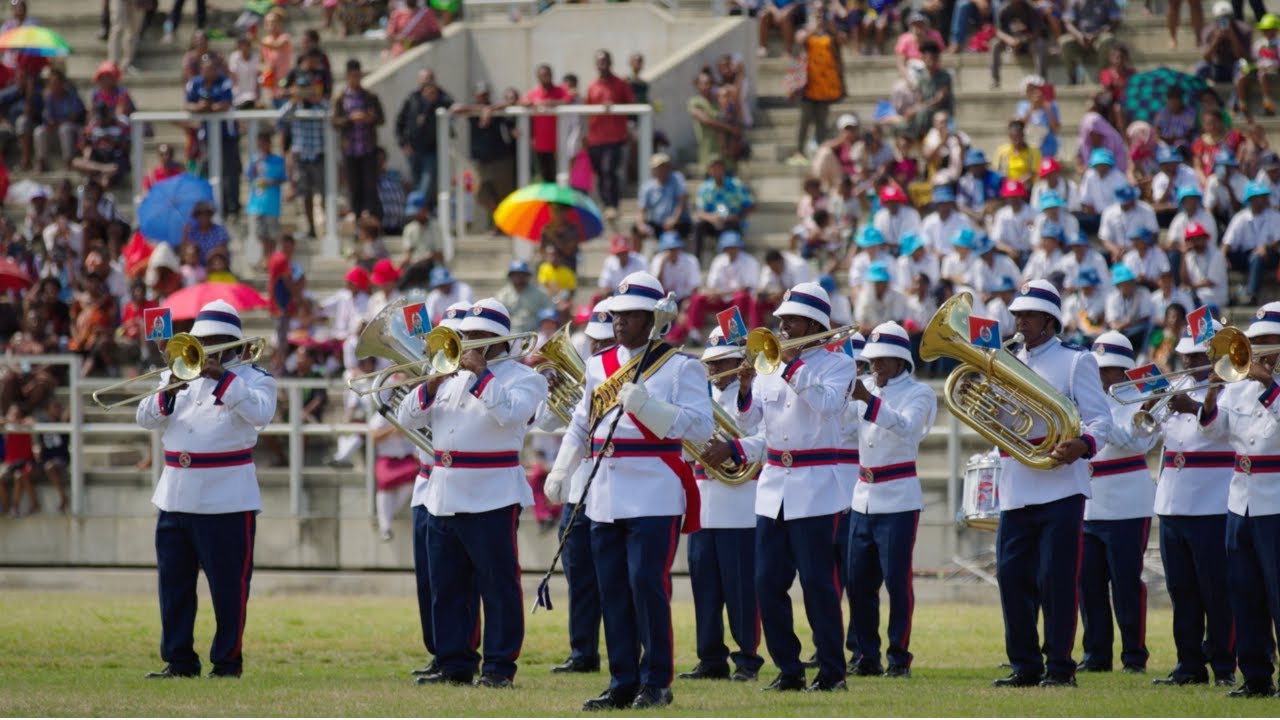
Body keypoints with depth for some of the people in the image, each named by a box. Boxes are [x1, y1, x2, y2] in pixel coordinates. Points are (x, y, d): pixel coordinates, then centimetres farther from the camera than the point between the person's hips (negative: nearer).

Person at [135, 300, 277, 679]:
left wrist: (221, 377, -19)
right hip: (175, 498, 5)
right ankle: (178, 660, 14)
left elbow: (260, 413, -17)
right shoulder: (180, 375, 16)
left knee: (228, 587, -2)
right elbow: (146, 418, 7)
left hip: (226, 501, -5)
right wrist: (168, 393, -12)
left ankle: (227, 662, 5)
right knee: (174, 584, 7)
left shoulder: (253, 378, 3)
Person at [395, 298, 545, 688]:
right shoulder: (451, 375, 19)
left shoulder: (521, 377, 0)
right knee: (446, 588, 8)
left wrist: (481, 374, -15)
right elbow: (407, 417, 13)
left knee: (498, 586, -4)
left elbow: (511, 412, -21)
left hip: (492, 498, -7)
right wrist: (432, 384, -4)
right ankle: (454, 664, 14)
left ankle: (498, 666, -1)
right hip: (443, 497, 7)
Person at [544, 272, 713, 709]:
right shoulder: (598, 366, 16)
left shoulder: (679, 368, -1)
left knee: (647, 586, -10)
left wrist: (646, 405, -21)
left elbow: (701, 426, -11)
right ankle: (623, 683, 11)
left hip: (655, 496, -6)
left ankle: (655, 683, -2)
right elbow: (582, 425, 25)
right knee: (613, 591, 5)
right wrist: (560, 471, 13)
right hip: (605, 499, 6)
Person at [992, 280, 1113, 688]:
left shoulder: (1076, 363, 4)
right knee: (1012, 578, 2)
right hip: (1016, 493, 5)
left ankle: (1059, 666, -3)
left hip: (1060, 488, -5)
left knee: (1056, 578, -8)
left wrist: (1083, 445, -25)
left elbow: (1100, 420, -4)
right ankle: (1025, 666, 10)